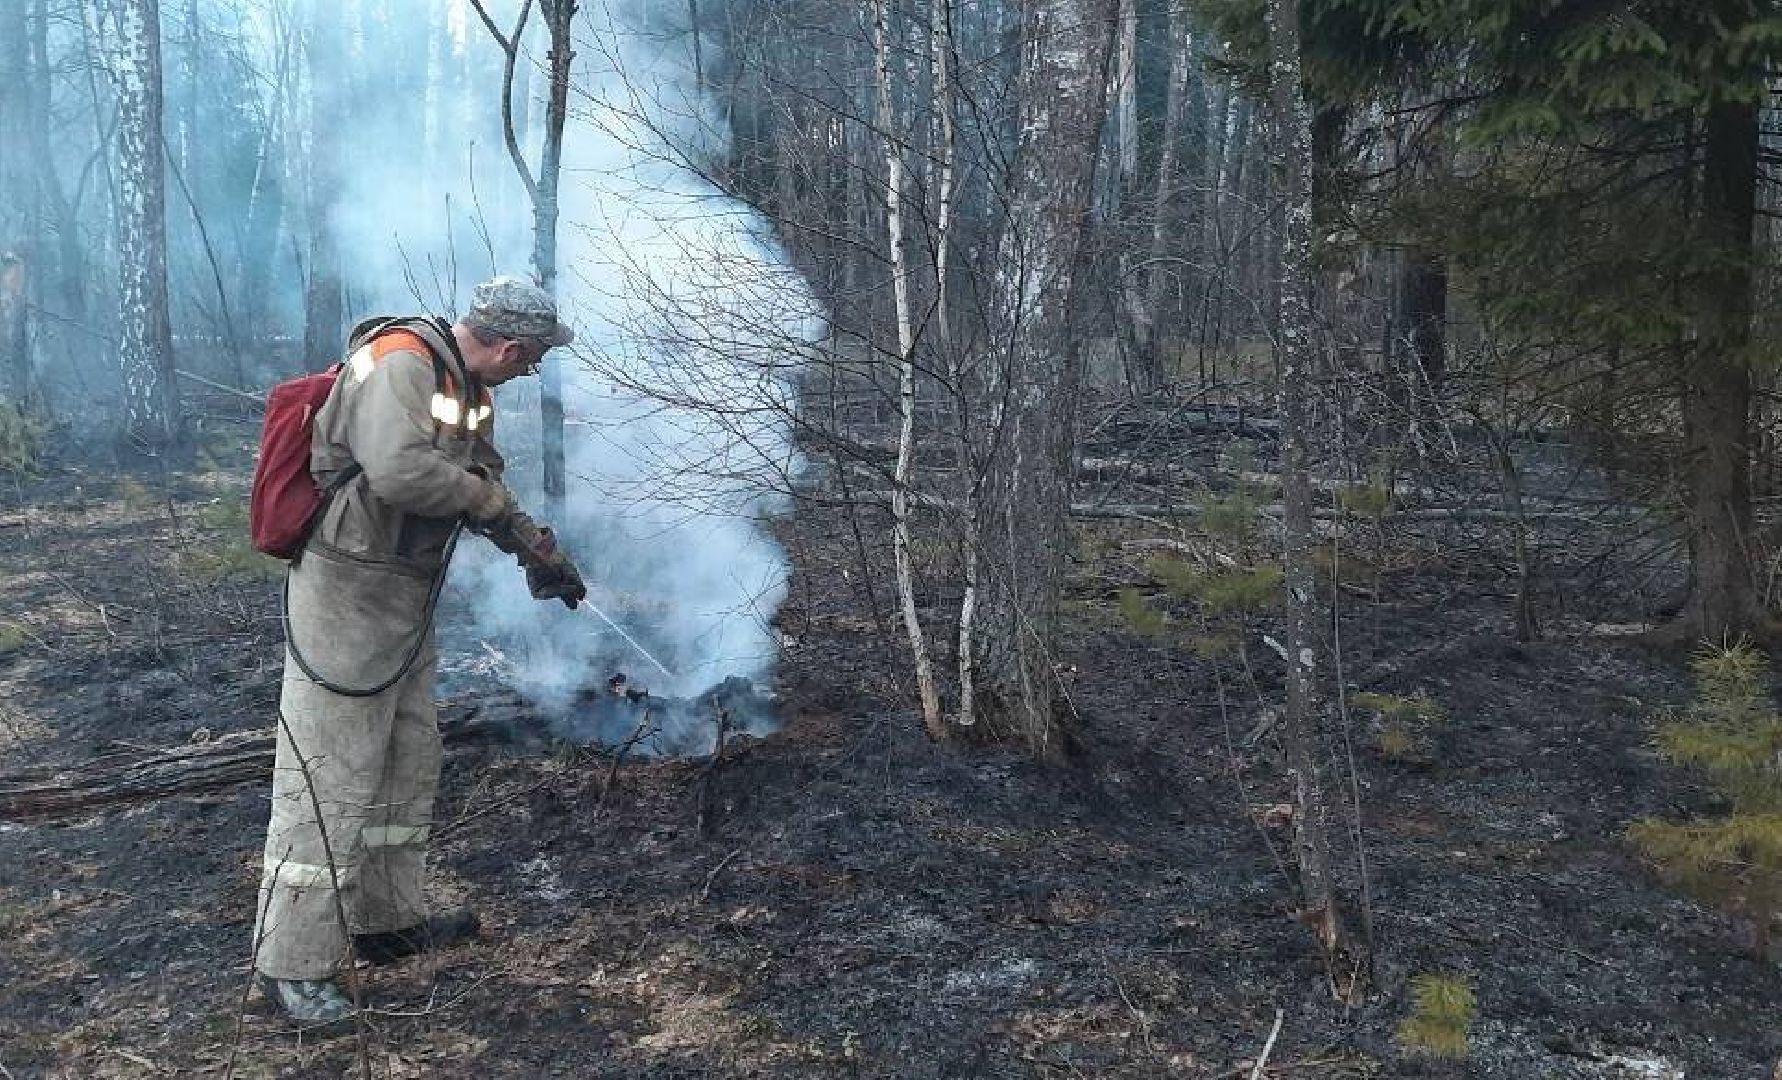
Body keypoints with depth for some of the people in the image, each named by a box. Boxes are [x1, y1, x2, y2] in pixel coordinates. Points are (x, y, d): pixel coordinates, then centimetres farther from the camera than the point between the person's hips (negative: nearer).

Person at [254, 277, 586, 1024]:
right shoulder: (400, 364, -19)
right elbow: (400, 472, -35)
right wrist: (489, 499, -18)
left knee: (407, 767, 17)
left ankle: (386, 920, 31)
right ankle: (293, 962, 6)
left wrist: (541, 552, 14)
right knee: (328, 781, -4)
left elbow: (483, 483, 21)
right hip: (348, 598, -10)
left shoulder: (464, 384, 11)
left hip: (406, 600, 10)